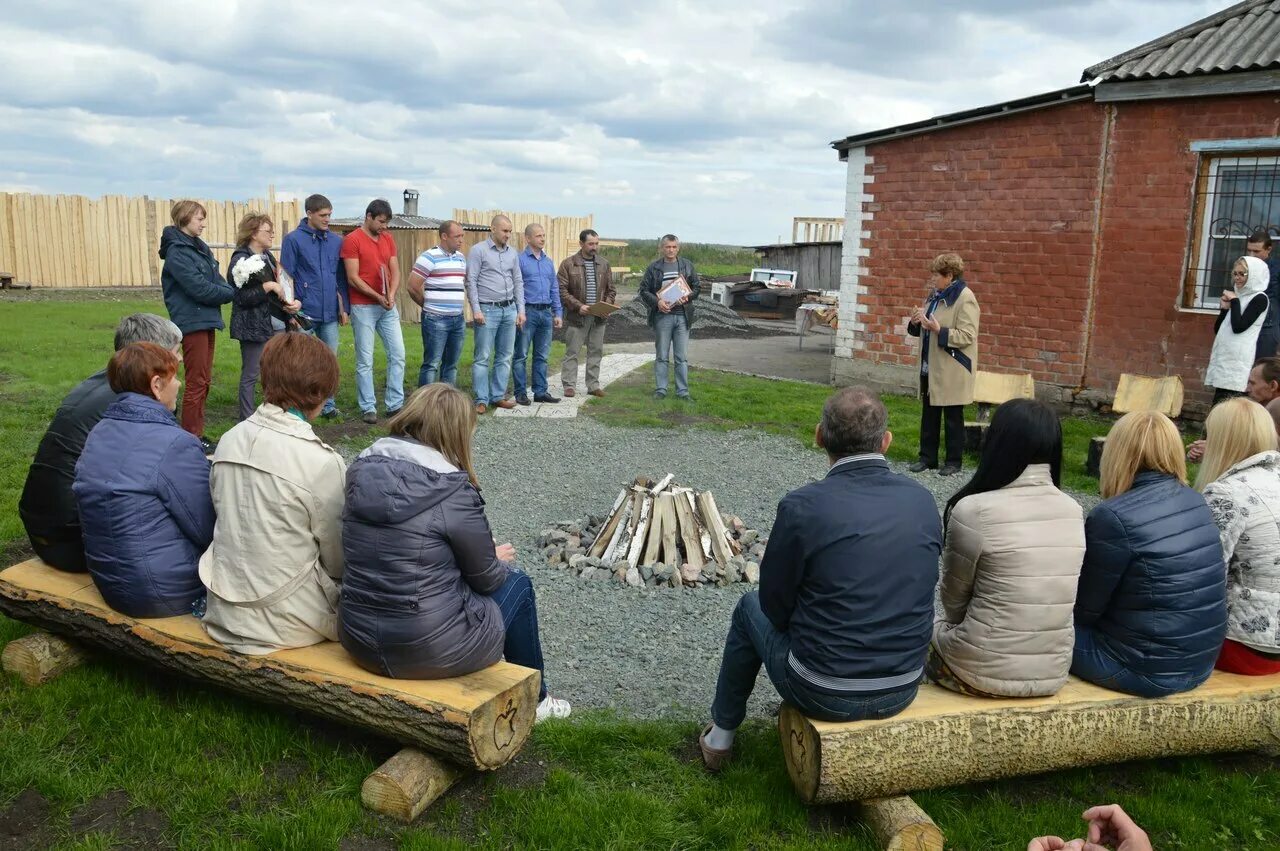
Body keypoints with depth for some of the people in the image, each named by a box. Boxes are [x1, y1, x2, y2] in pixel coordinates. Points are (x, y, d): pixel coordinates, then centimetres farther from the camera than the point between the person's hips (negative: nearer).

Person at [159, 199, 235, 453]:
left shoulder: (199, 247, 13)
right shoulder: (177, 252, -13)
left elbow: (215, 280, 9)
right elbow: (199, 288, -19)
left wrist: (228, 290, -10)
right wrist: (231, 293, -9)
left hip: (206, 321, 9)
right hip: (192, 323, -9)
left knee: (203, 381, 13)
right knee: (196, 383, -4)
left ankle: (197, 433, 22)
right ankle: (191, 438, 4)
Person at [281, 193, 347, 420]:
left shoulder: (336, 241, 9)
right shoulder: (293, 239, -4)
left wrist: (344, 307, 9)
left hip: (330, 314, 4)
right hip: (305, 313, -4)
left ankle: (328, 405, 19)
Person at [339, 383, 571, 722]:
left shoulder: (363, 470, -1)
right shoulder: (453, 491, -19)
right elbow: (486, 579, -7)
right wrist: (498, 559, 17)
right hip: (428, 652, -6)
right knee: (516, 583, 19)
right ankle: (532, 700, 37)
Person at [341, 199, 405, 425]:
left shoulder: (388, 239, 10)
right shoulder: (352, 240, -8)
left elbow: (395, 271, 8)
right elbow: (353, 278, -12)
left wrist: (391, 295, -10)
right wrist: (378, 297, -15)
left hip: (388, 306, 6)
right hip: (363, 307, -6)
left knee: (398, 355, 5)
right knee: (365, 360, 0)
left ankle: (395, 405, 13)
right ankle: (368, 407, 8)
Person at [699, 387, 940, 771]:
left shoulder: (802, 506, -19)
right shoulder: (923, 501, -5)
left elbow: (776, 607, -7)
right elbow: (908, 594, 7)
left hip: (825, 695, -4)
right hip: (904, 690, 5)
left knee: (751, 607, 24)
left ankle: (720, 735, 39)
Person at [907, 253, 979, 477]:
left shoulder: (965, 298, -13)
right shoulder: (935, 296, 11)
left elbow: (967, 336, -19)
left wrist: (939, 330, -28)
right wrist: (917, 322, 0)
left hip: (952, 370, -8)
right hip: (930, 366, 8)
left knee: (953, 417, 4)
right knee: (929, 414, 12)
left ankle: (954, 461, 15)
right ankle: (927, 457, 21)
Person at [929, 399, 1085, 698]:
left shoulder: (974, 510, -19)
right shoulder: (1074, 512, -2)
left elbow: (953, 598, -6)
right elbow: (1051, 595, 8)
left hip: (985, 671, -5)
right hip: (1053, 675, 5)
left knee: (933, 630, 25)